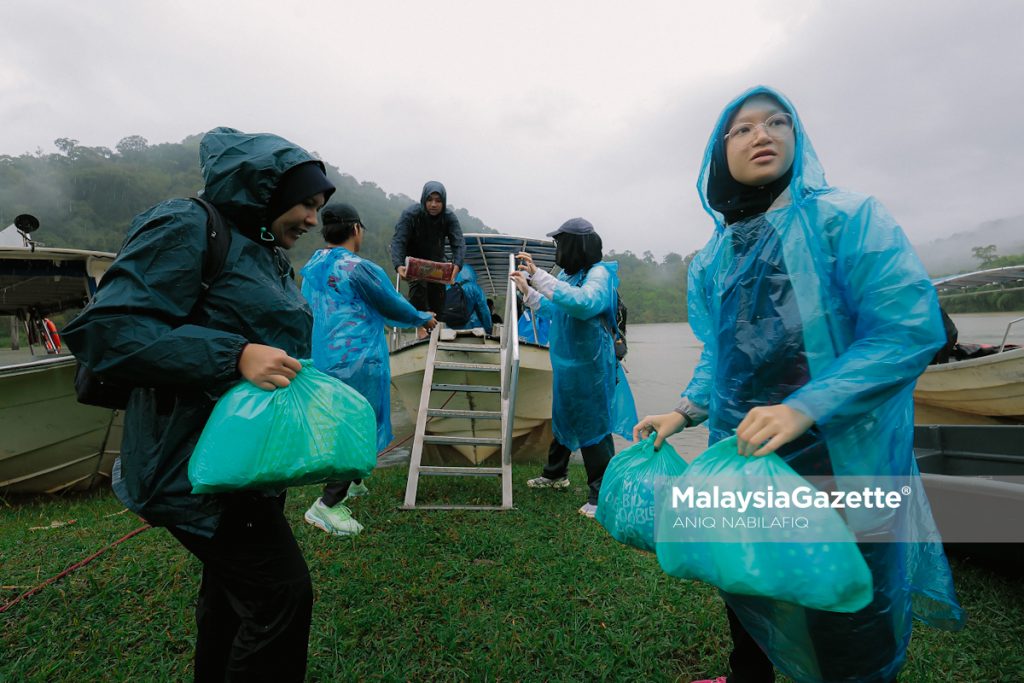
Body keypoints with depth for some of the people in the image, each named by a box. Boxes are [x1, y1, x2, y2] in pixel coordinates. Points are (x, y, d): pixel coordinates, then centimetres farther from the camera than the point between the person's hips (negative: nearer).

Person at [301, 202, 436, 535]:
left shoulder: (311, 267, 7)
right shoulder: (360, 268, -16)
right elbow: (395, 307, -3)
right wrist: (424, 319, 15)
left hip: (323, 359, 8)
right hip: (359, 362, -8)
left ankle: (352, 483, 37)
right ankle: (327, 505, 3)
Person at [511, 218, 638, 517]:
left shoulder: (599, 273, -16)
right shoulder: (567, 274, 6)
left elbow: (583, 302, -38)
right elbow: (553, 310, 20)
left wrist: (539, 276, -36)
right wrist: (527, 289, 14)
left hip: (590, 366, -8)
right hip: (566, 362, 8)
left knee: (593, 426, 0)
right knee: (562, 418, 21)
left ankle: (602, 493, 13)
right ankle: (556, 474, 41)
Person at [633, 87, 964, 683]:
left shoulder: (846, 219, -8)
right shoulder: (711, 262, 8)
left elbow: (913, 327, -17)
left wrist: (805, 407, -27)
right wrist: (684, 413, 1)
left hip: (845, 457, -5)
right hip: (742, 455, 5)